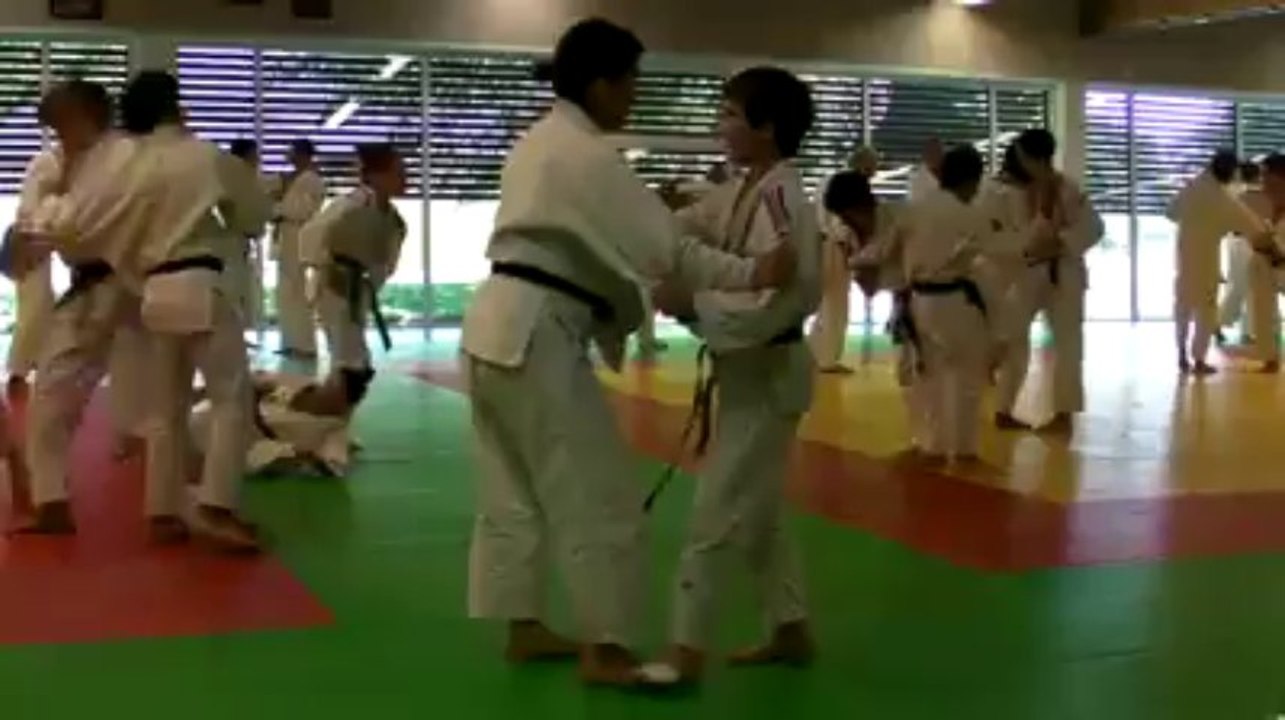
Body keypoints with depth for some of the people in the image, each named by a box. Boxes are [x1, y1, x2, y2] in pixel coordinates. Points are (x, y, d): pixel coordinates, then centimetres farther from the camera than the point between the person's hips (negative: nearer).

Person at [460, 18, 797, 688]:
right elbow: (661, 247, -20)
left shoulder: (539, 141, 15)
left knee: (514, 493, 17)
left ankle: (523, 629, 27)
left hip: (498, 324, 10)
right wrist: (753, 273, -21)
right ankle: (604, 649, 6)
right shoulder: (588, 156, -15)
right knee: (599, 498, -2)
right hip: (538, 337, -10)